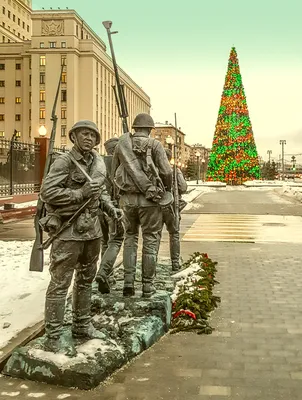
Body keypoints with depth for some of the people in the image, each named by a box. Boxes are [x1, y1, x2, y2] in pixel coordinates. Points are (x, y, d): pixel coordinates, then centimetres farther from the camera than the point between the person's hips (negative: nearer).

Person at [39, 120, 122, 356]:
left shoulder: (99, 162, 9)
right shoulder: (64, 161, -13)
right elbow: (47, 192, -19)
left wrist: (110, 207, 5)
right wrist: (80, 194, -24)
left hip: (92, 228, 8)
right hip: (69, 229, -8)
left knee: (86, 278, 18)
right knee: (61, 282, -4)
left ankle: (82, 326, 33)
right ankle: (53, 337, 4)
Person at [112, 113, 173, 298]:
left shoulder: (122, 145, 7)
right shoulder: (154, 145, -4)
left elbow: (115, 173, 11)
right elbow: (166, 172, -8)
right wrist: (168, 188, 11)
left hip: (128, 199, 3)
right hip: (149, 199, -3)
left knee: (130, 237, 17)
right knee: (151, 240, 7)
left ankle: (128, 281, 7)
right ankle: (148, 285, 10)